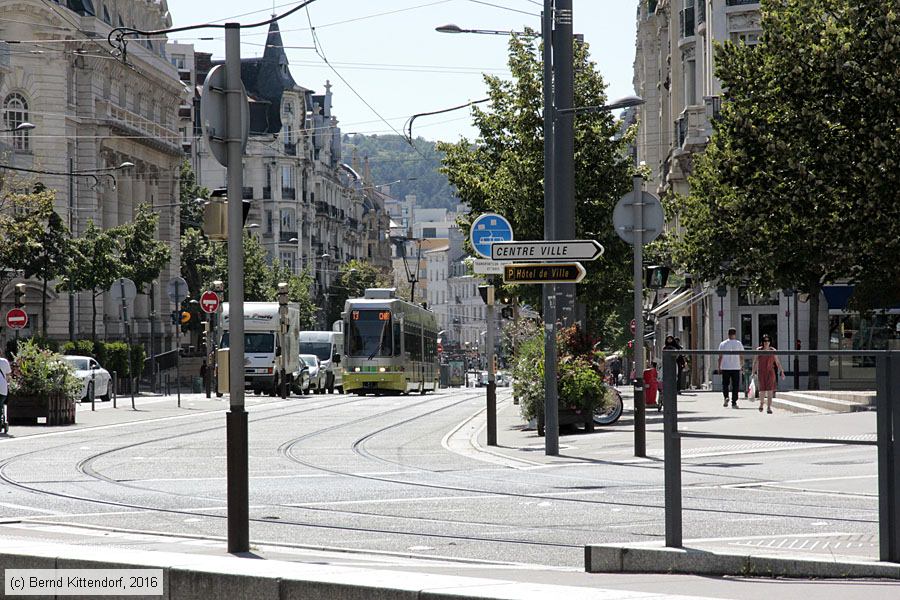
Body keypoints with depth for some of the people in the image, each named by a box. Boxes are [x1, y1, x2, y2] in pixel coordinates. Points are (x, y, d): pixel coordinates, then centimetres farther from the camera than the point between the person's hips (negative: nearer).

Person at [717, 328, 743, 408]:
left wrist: (719, 368, 5)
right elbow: (741, 358, 3)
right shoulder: (739, 344, 0)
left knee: (725, 384, 13)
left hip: (725, 368, 0)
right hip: (736, 367, 0)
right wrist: (741, 365, 20)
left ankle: (726, 397, -10)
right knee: (735, 386, 4)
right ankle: (734, 403, 1)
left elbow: (720, 357, 0)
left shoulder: (722, 344, 1)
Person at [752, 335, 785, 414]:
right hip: (761, 372, 0)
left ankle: (769, 408, -6)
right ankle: (761, 403, 29)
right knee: (762, 391, 0)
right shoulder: (758, 350, 2)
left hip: (770, 372, 0)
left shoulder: (772, 350, 3)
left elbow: (777, 362, 5)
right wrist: (753, 372, -3)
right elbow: (755, 362, 3)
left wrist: (781, 372, 1)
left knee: (770, 391, -8)